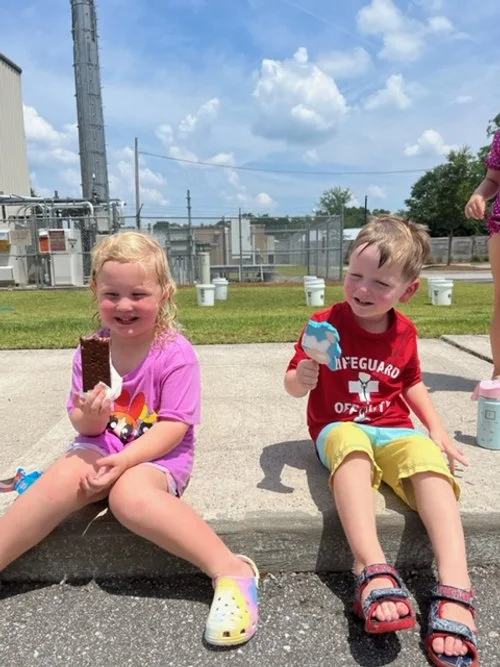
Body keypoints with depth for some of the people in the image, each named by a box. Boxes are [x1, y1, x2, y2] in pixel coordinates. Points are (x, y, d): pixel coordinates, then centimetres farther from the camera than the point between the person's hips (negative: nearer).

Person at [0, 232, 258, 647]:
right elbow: (83, 424, 6)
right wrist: (89, 417, -18)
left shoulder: (175, 353, -14)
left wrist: (123, 460, -25)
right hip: (102, 445, 5)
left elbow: (173, 427, -16)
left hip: (158, 455, -4)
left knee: (129, 495, -33)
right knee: (62, 480, -24)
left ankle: (232, 571, -29)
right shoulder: (91, 351, 1)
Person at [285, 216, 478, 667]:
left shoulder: (404, 332, 5)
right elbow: (292, 384, -3)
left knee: (426, 453, -31)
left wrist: (437, 430, 8)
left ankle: (455, 586, -38)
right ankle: (373, 570, -46)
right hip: (338, 430, -2)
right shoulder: (326, 323, -6)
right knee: (351, 441, -38)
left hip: (393, 431, 3)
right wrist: (301, 377, -27)